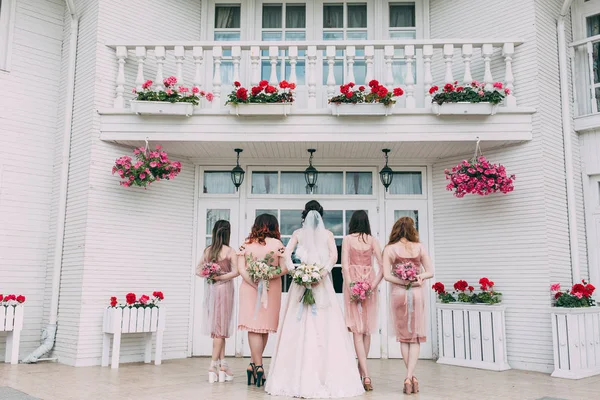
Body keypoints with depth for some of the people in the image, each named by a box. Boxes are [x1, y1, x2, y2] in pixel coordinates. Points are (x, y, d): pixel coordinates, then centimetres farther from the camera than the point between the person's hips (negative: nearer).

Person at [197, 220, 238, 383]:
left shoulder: (208, 250, 5)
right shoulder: (230, 251, -10)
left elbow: (198, 270, 11)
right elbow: (236, 272, -18)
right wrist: (220, 277, -14)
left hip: (210, 289, 5)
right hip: (224, 288, -5)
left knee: (217, 328, 11)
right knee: (221, 328, 3)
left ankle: (222, 365, 15)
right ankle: (213, 366, 2)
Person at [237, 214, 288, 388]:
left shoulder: (246, 244, 2)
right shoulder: (277, 244, -3)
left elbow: (241, 269, -5)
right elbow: (284, 269, -8)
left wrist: (255, 284, -10)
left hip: (249, 287, 1)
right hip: (272, 290, -1)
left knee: (254, 327, 3)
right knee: (265, 327, 11)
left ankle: (256, 366, 2)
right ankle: (256, 364, 15)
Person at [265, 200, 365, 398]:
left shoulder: (298, 233, 9)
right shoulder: (328, 234, 7)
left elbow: (287, 253, -4)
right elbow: (334, 255, -8)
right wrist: (324, 271, -15)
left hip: (301, 282, 1)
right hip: (322, 285, -1)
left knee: (299, 328, 3)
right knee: (325, 329, 0)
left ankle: (298, 378, 5)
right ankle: (328, 378, 0)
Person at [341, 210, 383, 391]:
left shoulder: (347, 239, -1)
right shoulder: (373, 240, 3)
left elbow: (345, 264, -11)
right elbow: (382, 265, -6)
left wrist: (351, 286, -13)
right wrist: (374, 285, -5)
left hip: (353, 283, -2)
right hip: (369, 283, 2)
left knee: (357, 329, -2)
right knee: (367, 329, 14)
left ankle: (366, 375, -12)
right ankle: (361, 372, 25)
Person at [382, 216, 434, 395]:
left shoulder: (390, 249, -3)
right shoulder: (420, 247, 2)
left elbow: (386, 275, -10)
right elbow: (430, 272, 0)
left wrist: (404, 282, -8)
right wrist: (417, 278, -9)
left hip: (399, 293, -1)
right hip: (418, 294, 1)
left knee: (403, 336, 13)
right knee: (416, 337, 7)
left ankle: (411, 377, 15)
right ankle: (409, 377, -4)